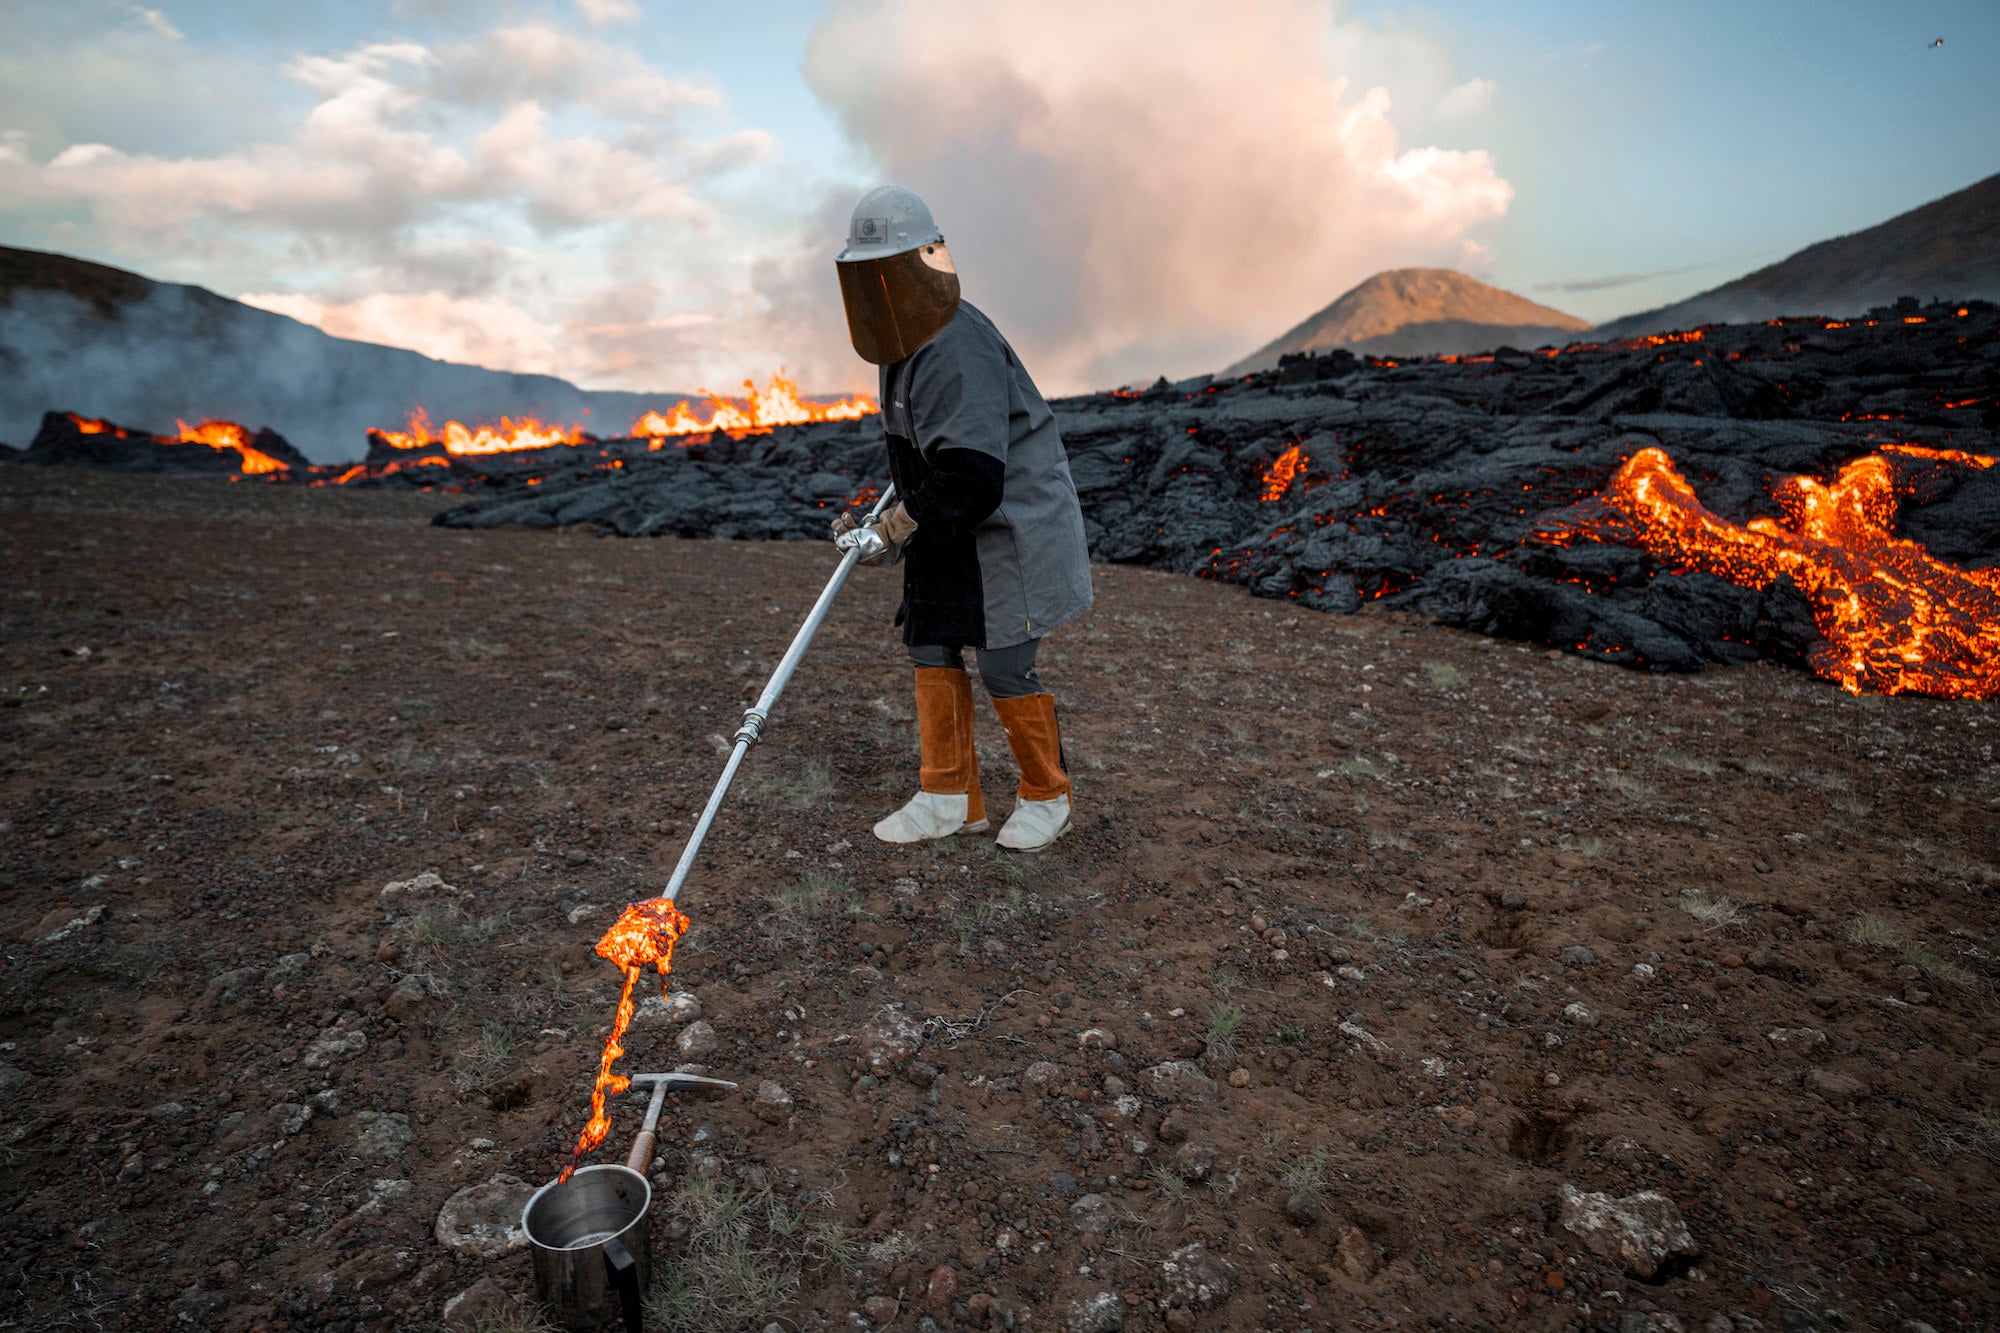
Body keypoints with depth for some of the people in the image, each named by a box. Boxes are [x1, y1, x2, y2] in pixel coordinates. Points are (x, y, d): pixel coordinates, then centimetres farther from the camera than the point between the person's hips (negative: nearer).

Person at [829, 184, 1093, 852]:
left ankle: (1047, 797, 20)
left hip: (1012, 526, -9)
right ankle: (948, 797, 21)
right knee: (931, 649, 9)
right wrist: (898, 508, 17)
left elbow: (971, 479, -30)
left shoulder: (959, 349, -24)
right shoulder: (909, 342, 9)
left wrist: (890, 532, -25)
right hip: (951, 530, 10)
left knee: (1004, 670, -3)